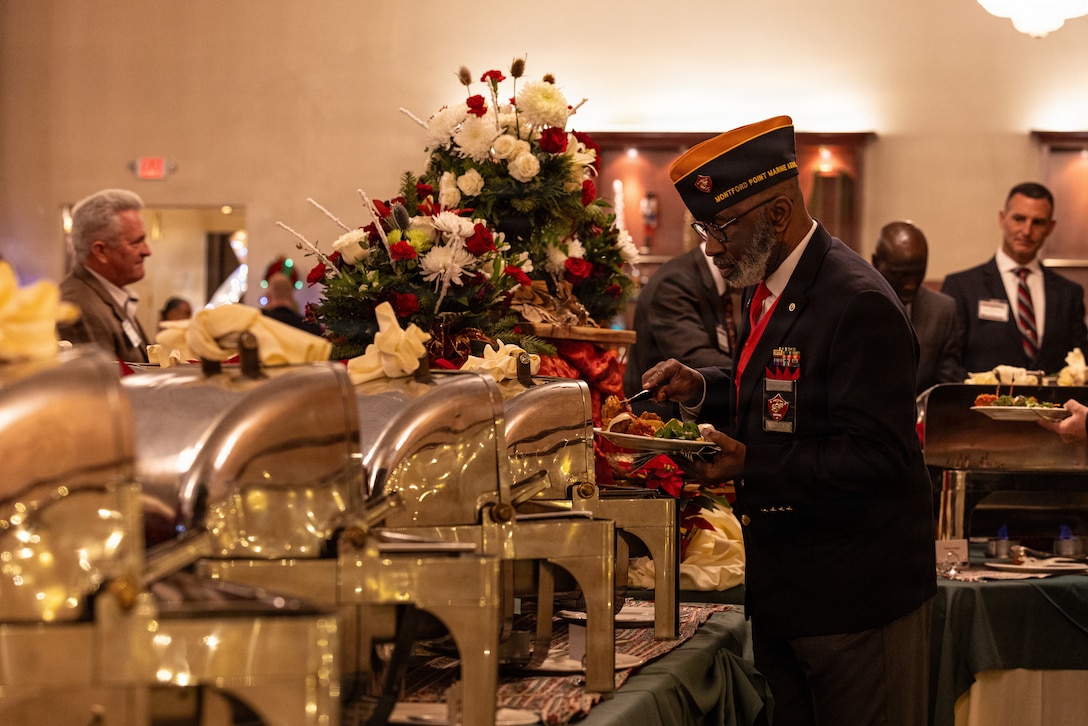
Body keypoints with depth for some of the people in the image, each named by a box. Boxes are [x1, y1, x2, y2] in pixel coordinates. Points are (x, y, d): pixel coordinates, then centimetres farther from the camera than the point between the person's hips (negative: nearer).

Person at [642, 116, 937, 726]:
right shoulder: (770, 287, 8)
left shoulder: (859, 305, -22)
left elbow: (874, 458, -26)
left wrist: (751, 465, -26)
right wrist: (701, 388, 6)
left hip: (855, 593, -9)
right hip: (783, 584, 9)